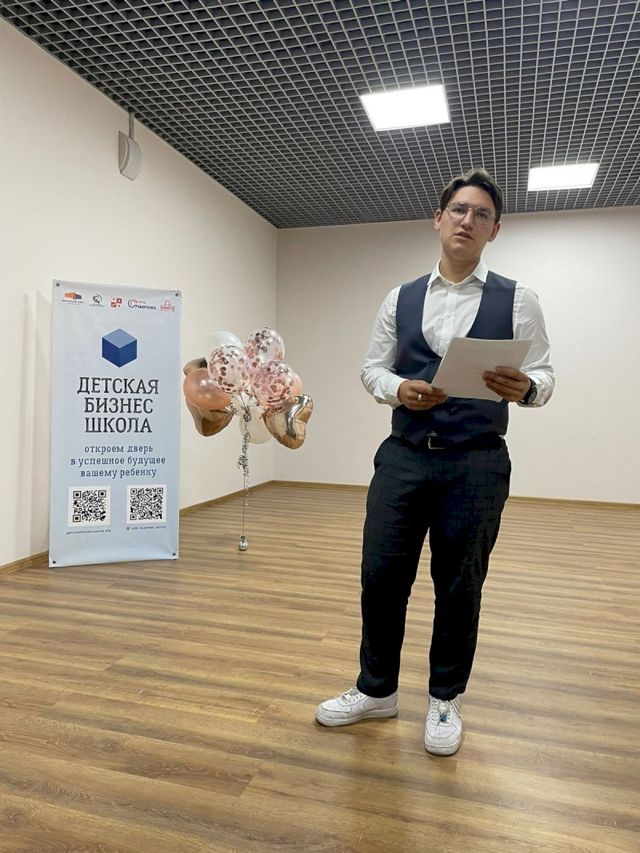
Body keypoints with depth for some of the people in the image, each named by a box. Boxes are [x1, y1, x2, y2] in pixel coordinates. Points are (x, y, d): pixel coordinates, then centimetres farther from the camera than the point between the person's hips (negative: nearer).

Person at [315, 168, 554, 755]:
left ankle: (445, 701, 33)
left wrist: (525, 387, -23)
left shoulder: (517, 300, 3)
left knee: (460, 585, 10)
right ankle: (377, 690, 31)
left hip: (476, 464, -1)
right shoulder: (400, 300, 9)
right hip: (403, 457, 2)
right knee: (382, 575, 7)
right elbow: (372, 368, 9)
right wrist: (400, 389, -13)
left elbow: (544, 375, 1)